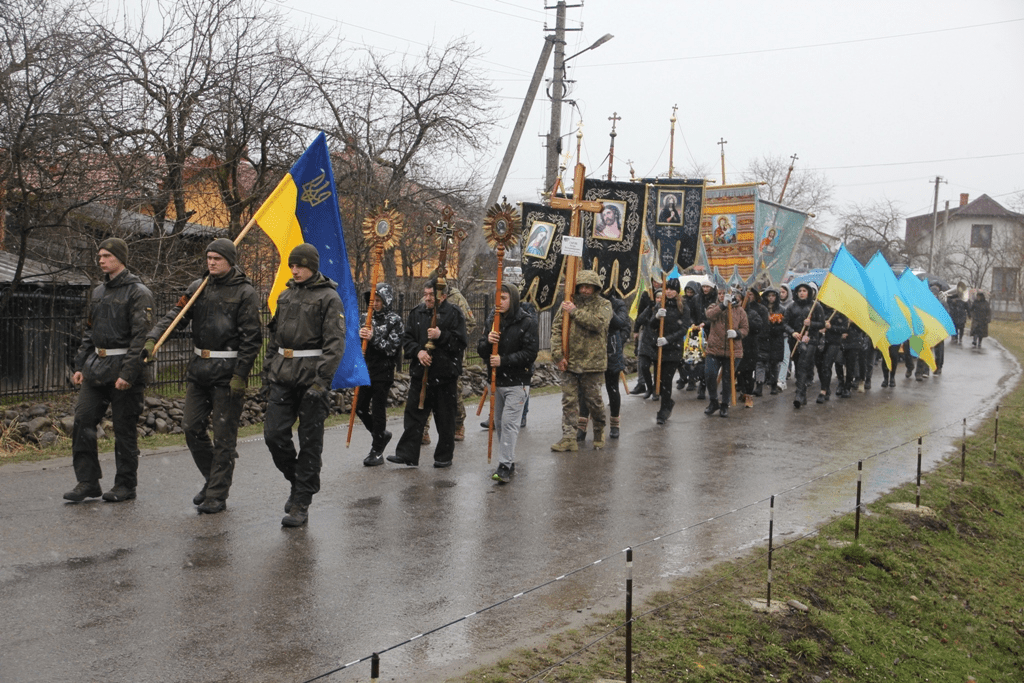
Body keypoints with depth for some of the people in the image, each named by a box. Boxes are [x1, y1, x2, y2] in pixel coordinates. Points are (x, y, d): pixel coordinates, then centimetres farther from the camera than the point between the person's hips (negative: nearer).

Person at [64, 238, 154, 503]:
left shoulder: (138, 292, -8)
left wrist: (128, 373, -21)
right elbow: (89, 332, 22)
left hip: (123, 367, -7)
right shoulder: (98, 292, 16)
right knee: (82, 421, 0)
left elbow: (141, 336, -15)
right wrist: (80, 365, 13)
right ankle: (87, 482, 8)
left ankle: (125, 484, 10)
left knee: (124, 429, 0)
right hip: (96, 367, 7)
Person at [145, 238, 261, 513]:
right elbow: (175, 315, 4)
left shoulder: (244, 292, -6)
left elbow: (251, 338, -9)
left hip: (227, 372, -6)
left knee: (223, 435, -1)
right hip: (199, 367, 6)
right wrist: (152, 339, -13)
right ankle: (212, 478, 27)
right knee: (192, 427, 7)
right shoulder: (198, 287, 11)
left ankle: (218, 495, 8)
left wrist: (240, 375, -15)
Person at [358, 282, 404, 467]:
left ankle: (377, 452, 7)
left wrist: (373, 338, -21)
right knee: (360, 407, 7)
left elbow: (392, 348, -13)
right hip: (367, 370, 6)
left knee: (378, 410, -2)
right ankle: (381, 434, 31)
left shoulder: (394, 321, -7)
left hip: (383, 372, -6)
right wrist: (361, 335, -8)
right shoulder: (369, 318, 10)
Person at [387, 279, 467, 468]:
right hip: (420, 373, 4)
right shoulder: (416, 312, 8)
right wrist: (418, 351, -9)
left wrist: (441, 336, -22)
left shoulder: (454, 314, -4)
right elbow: (407, 338, 9)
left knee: (445, 418, 6)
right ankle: (407, 454, 6)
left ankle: (444, 456, 17)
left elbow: (460, 343, -8)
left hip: (445, 375, -4)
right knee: (414, 414, 3)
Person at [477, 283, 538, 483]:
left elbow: (530, 352, -14)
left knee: (509, 423, -12)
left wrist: (503, 360, -20)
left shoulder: (527, 322, -8)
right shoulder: (493, 320, 10)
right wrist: (487, 341, -13)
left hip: (517, 382, -6)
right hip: (496, 380, 6)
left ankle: (505, 466, -10)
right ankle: (509, 461, 22)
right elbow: (481, 350, 10)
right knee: (499, 423, 11)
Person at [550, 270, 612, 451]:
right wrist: (558, 355, -7)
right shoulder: (569, 303, 8)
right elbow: (556, 329, 3)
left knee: (594, 400, 7)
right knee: (569, 401, 1)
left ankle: (599, 433, 28)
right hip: (569, 363, 3)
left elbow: (599, 323, -19)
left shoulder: (603, 305, 1)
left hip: (592, 363, -2)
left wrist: (575, 312, -15)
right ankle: (568, 438, 4)